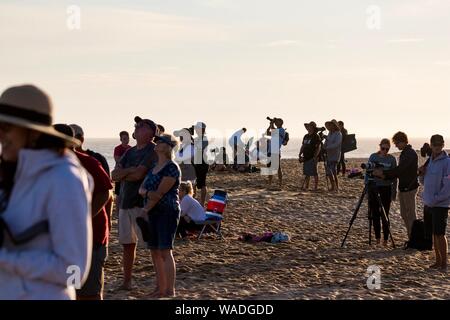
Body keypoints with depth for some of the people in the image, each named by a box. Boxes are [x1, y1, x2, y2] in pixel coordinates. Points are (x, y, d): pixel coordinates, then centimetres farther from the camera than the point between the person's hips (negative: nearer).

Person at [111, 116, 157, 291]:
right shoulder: (130, 152, 17)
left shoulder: (153, 150, -7)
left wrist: (122, 174, 0)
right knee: (127, 244, 12)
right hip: (125, 203, 8)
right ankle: (127, 282, 20)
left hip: (143, 203, -8)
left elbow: (139, 175, -18)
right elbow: (115, 175, 6)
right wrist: (130, 171, -12)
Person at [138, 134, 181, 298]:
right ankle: (160, 287, 19)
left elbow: (160, 193, -15)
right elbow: (141, 189, 10)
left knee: (165, 251, -10)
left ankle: (170, 290, -7)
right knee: (155, 251, 10)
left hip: (167, 212, -9)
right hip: (153, 213, 9)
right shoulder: (154, 167, 16)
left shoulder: (171, 168, -11)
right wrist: (147, 192, -13)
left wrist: (146, 209, -6)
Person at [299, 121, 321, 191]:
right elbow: (303, 146, 23)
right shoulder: (306, 136, 16)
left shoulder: (316, 136, -6)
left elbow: (318, 147, -12)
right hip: (306, 158, 7)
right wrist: (300, 154, 10)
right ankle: (306, 186, 13)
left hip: (313, 158, -7)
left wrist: (315, 156, -20)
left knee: (314, 173, -4)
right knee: (306, 173, 8)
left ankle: (316, 187, -1)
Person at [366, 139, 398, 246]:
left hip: (386, 188, -2)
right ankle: (377, 237, 16)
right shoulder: (373, 157, 2)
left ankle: (385, 239, 2)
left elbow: (394, 177, 3)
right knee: (375, 214, 4)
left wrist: (394, 191, -2)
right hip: (374, 188, 2)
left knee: (384, 214, -4)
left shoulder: (391, 159, 0)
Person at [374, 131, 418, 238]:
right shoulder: (404, 153, 14)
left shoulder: (411, 154, -17)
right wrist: (385, 176, 3)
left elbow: (400, 169, -26)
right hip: (403, 188, 10)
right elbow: (399, 171, 16)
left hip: (409, 188, -10)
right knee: (404, 214, 13)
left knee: (411, 215, -5)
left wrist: (383, 172, -26)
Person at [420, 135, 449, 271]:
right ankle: (438, 261, 19)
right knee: (434, 234, 11)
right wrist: (422, 173, -1)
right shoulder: (429, 161, 12)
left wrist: (435, 199, -17)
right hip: (428, 204, 7)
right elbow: (424, 182, 19)